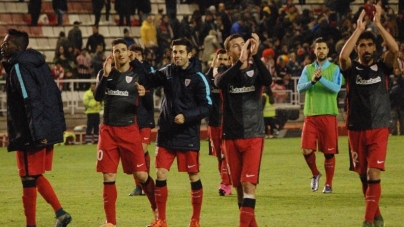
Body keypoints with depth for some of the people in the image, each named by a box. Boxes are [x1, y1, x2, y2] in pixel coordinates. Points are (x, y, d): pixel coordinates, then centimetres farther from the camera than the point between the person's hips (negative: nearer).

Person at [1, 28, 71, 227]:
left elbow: (31, 100, -22)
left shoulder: (18, 67, -13)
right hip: (48, 131, 9)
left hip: (31, 135, -9)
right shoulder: (37, 63, 14)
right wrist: (58, 124, 19)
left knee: (29, 180, -1)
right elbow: (54, 94, 17)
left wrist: (36, 133, -24)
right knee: (35, 177, 18)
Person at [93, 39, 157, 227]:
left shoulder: (137, 75, 0)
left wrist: (144, 94, -28)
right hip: (108, 130, 2)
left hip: (129, 129, -2)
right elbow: (98, 97, -9)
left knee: (141, 175, -5)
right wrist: (106, 75, -23)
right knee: (108, 177, 0)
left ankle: (157, 209, 15)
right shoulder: (105, 73, 5)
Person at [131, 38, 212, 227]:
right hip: (166, 133, 4)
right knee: (161, 174, -1)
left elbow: (206, 107, -10)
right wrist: (134, 62, 1)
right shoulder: (167, 72, 3)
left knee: (194, 176, 4)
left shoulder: (198, 78, -9)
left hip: (188, 135, -4)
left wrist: (186, 116, -23)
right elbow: (149, 80, 14)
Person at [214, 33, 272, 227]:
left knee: (248, 182, -14)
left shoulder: (255, 71, 3)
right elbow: (220, 83, -21)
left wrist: (255, 55, -29)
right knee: (238, 185, 7)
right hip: (231, 137, 2)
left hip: (253, 136, -2)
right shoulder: (225, 74, 4)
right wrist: (240, 62, -33)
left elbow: (268, 81, -20)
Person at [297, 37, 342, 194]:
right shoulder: (308, 69, 10)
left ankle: (328, 184, 13)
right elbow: (300, 87, -4)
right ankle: (315, 174, 18)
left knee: (329, 152, 0)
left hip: (328, 115, -1)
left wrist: (321, 78, -26)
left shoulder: (335, 69, 3)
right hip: (310, 115, 1)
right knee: (307, 150, -9)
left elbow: (336, 88, -13)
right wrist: (312, 81, -24)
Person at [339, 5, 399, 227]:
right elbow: (343, 56, -19)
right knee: (363, 176, 9)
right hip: (356, 129, 2)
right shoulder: (351, 69, 3)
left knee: (374, 174, -14)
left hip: (379, 129, -2)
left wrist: (378, 24, -14)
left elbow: (395, 49, -15)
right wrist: (359, 28, -17)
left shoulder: (382, 67, 4)